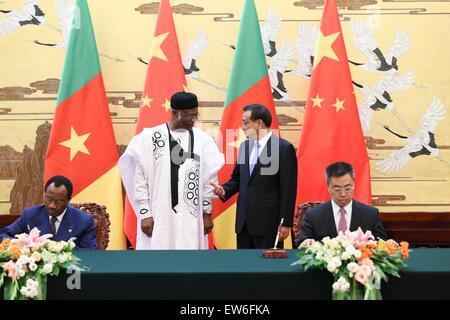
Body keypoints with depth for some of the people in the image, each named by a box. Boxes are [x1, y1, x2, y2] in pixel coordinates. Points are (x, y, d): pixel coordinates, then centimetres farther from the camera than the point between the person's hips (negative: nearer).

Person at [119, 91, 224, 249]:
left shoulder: (203, 140, 3)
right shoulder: (149, 137, -4)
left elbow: (209, 178, 9)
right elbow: (139, 178, -2)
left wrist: (207, 212, 8)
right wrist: (144, 213, -5)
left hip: (191, 217, 2)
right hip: (158, 216, -2)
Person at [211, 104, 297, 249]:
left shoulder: (284, 148, -9)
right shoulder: (244, 146, 12)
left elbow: (288, 189, -10)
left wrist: (285, 223, -12)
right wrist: (225, 190, -2)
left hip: (268, 222, -7)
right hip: (244, 221, 7)